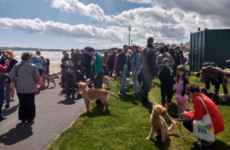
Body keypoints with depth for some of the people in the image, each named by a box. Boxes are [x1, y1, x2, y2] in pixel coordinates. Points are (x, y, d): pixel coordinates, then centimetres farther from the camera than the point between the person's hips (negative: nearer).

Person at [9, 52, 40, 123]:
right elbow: (37, 77, -8)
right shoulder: (33, 66, -9)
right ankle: (29, 118, 19)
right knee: (30, 104, 11)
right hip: (30, 88, -3)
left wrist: (16, 82, 11)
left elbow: (11, 76, -4)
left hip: (20, 88, 3)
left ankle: (23, 118, 21)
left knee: (22, 103, 14)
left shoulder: (17, 65, -1)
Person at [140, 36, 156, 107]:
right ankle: (145, 102, 14)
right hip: (148, 71, -8)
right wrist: (154, 74, -9)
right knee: (147, 87, 4)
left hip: (142, 69, 8)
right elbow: (153, 64, -17)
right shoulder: (152, 51, -18)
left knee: (144, 86, 18)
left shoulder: (143, 50, 4)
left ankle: (144, 100, 30)